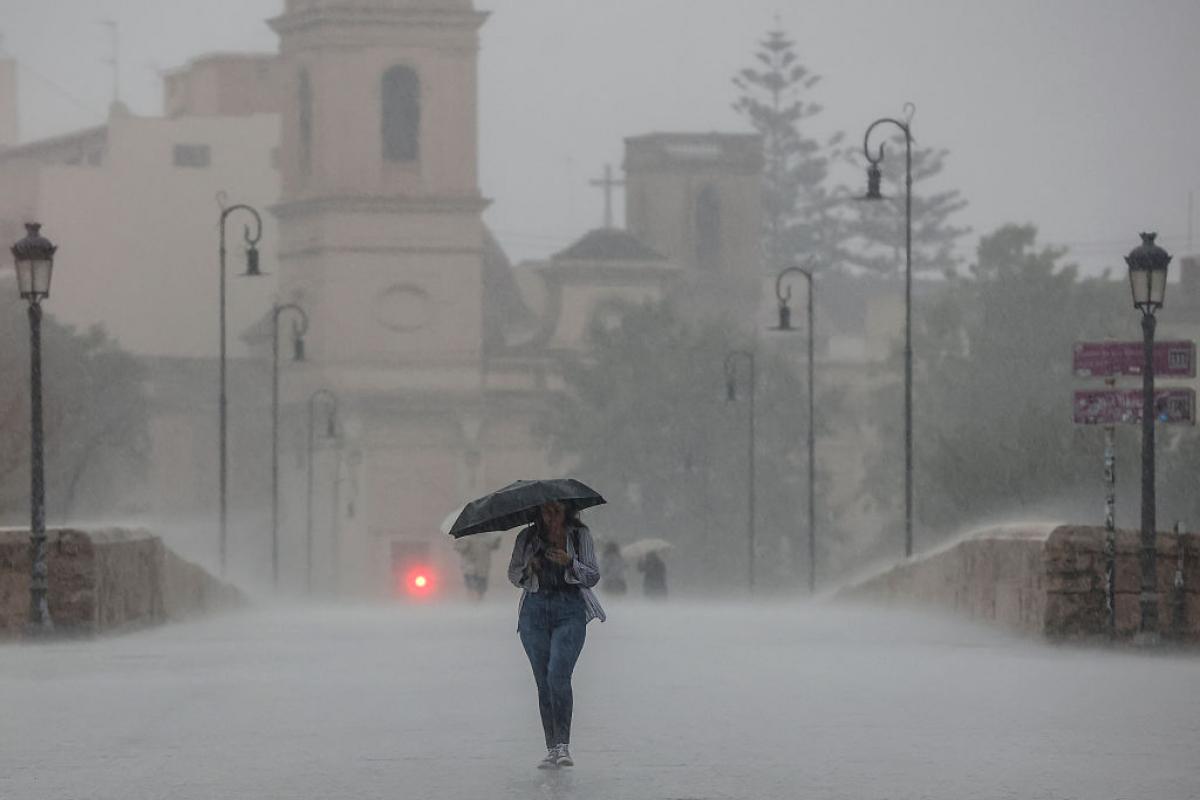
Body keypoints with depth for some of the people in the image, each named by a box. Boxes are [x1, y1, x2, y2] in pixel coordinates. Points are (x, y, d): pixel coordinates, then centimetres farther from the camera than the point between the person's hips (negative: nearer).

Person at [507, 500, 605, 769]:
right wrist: (528, 569, -8)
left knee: (558, 674, -19)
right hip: (535, 609, 2)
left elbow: (593, 576, 3)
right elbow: (513, 574, 14)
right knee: (543, 681, -1)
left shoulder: (580, 535, 6)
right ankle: (551, 749, 3)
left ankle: (563, 746, -19)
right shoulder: (527, 538, 10)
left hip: (570, 609, -2)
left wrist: (570, 562, -15)